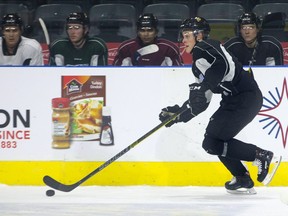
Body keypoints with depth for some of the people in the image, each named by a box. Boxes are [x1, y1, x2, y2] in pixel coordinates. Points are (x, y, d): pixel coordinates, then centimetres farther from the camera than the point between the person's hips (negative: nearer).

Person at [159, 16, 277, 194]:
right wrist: (179, 114, 15)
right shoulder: (199, 64, 22)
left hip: (246, 98, -10)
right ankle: (242, 179, 17)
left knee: (212, 142, -11)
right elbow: (201, 102, 21)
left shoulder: (204, 48, -7)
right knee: (213, 138, 14)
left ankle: (261, 156, -5)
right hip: (234, 100, 10)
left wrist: (201, 86, -27)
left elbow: (221, 65, -27)